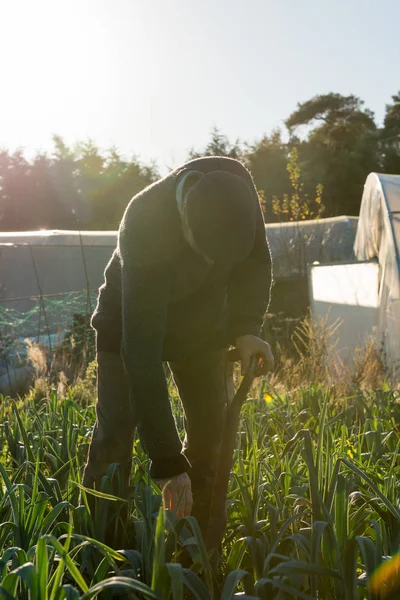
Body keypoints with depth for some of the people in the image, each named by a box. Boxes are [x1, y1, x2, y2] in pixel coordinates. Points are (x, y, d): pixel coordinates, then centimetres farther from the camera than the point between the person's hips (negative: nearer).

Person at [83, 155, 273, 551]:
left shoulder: (233, 183, -27)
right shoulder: (144, 231, -41)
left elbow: (255, 260, -5)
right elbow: (141, 355, -40)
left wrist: (246, 327, -20)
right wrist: (168, 463, -38)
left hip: (203, 324, 4)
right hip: (131, 322, -4)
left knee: (212, 432, 0)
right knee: (114, 435, -10)